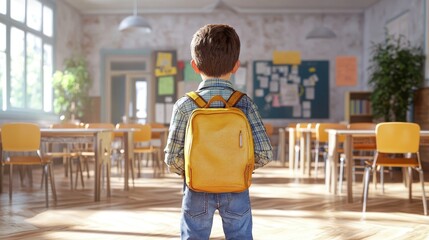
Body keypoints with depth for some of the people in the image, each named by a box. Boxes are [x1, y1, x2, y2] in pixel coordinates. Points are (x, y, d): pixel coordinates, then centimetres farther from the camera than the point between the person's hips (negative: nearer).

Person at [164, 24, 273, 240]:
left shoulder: (185, 106, -12)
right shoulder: (244, 103, -9)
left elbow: (173, 159, -13)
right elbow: (264, 153, -12)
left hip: (197, 190, 0)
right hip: (236, 190, 1)